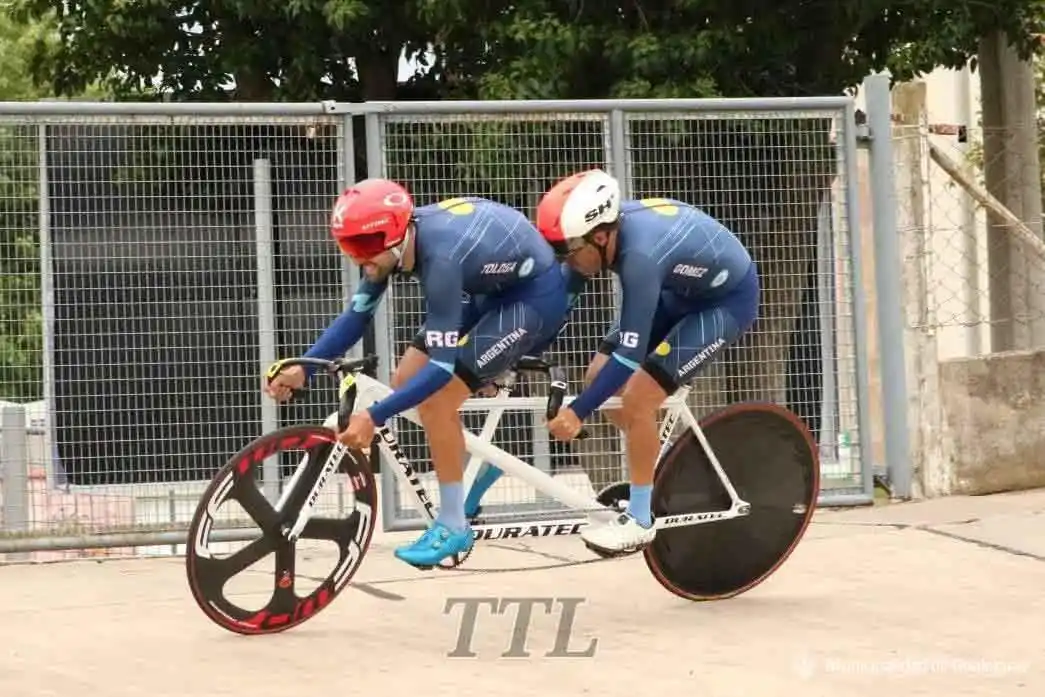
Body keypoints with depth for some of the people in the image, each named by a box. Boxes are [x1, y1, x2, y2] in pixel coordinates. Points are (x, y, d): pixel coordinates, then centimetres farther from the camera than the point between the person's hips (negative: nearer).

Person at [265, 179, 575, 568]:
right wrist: (304, 368, -13)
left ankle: (452, 525, -3)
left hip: (536, 294, -9)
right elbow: (357, 315, -1)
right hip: (491, 286, 9)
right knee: (406, 383, 4)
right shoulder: (394, 238, -13)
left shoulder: (441, 257, -36)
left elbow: (442, 366, -35)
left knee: (435, 400, -17)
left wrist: (373, 417, -39)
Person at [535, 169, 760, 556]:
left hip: (728, 298, -8)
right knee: (598, 378, 2)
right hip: (682, 287, 8)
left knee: (636, 397, -17)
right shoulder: (605, 224, -16)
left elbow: (631, 355, -35)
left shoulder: (640, 255, -38)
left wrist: (576, 413, -32)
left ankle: (639, 521, -3)